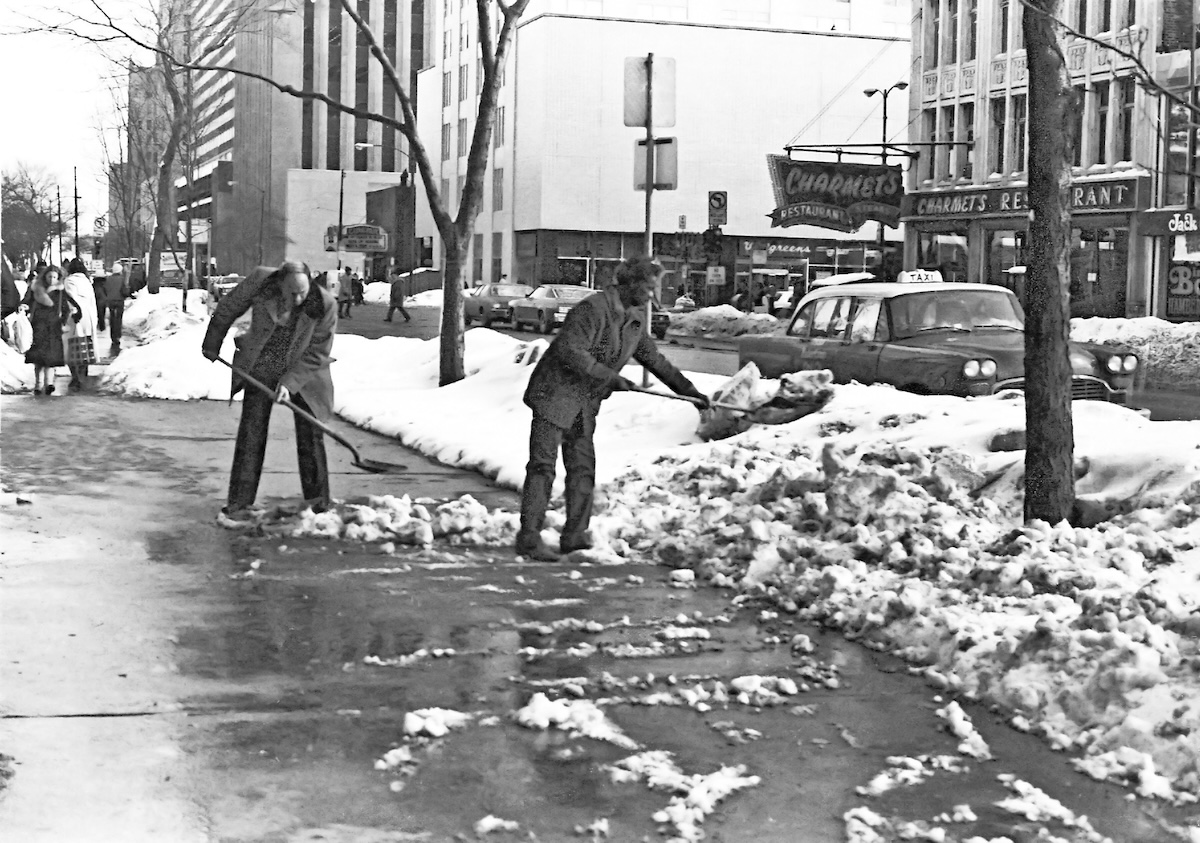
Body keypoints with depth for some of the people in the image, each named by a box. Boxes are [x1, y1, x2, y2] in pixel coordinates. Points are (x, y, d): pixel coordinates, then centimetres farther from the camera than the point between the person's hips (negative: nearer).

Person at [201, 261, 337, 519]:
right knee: (251, 434, -3)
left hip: (302, 374, 0)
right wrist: (212, 344, 7)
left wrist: (289, 382, -23)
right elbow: (228, 308, -4)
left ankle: (318, 503, 14)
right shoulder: (260, 282, -23)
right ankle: (238, 503, 4)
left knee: (310, 437, 1)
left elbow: (318, 353, -16)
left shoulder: (325, 305, -24)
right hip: (260, 371, 1)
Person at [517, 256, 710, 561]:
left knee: (583, 468, 5)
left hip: (586, 403, 8)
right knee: (543, 466, -7)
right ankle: (529, 538, -5)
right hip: (556, 394, -8)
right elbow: (570, 351, -26)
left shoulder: (636, 319, 8)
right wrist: (609, 377, -25)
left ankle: (574, 536, 11)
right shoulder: (594, 309, -19)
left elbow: (653, 358, 19)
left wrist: (687, 388, 16)